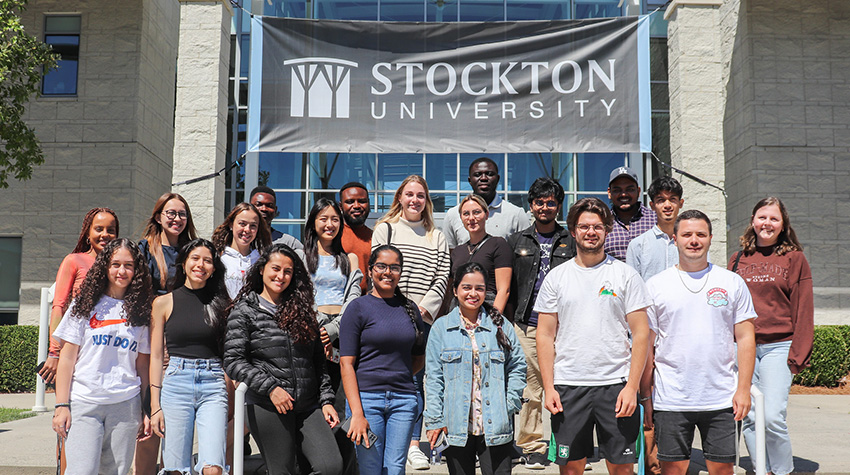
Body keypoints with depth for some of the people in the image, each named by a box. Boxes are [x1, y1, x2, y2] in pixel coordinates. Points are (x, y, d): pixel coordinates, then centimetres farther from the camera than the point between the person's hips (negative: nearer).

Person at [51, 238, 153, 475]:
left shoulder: (140, 311, 10)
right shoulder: (86, 304, 4)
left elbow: (142, 364, 11)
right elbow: (67, 358, 3)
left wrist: (147, 411, 7)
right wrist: (61, 405, -4)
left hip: (126, 405, 2)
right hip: (85, 404, -2)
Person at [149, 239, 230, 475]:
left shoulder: (221, 303, 10)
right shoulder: (164, 302, 7)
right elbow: (156, 356, 7)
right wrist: (155, 406, 1)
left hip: (213, 386, 0)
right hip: (176, 382, 0)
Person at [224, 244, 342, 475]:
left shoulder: (301, 309, 16)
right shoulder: (245, 311, 2)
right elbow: (233, 361, -6)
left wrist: (326, 400, 7)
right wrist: (270, 387, -14)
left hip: (307, 407, 4)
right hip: (267, 407, -4)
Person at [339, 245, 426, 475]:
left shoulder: (410, 308, 11)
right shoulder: (358, 307, -1)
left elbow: (419, 359, 21)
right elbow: (346, 363, -7)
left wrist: (396, 378, 5)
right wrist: (357, 413, -14)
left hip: (403, 401, 3)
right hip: (366, 398, -3)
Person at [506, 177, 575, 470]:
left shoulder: (571, 242, 11)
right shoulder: (517, 241, 13)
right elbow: (506, 285, 13)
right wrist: (511, 317, 5)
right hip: (527, 326, 0)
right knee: (530, 386, 0)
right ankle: (532, 445, 9)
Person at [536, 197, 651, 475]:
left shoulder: (626, 275, 3)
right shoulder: (556, 277, 7)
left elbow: (641, 334, 0)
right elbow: (545, 335, 6)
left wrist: (632, 386, -9)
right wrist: (548, 387, -2)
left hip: (616, 385, -1)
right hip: (567, 386, 1)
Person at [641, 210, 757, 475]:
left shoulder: (733, 283, 5)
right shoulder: (655, 286, 3)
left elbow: (745, 338, 5)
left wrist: (743, 389, -3)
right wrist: (645, 396, 0)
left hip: (721, 400, 1)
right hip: (670, 400, 0)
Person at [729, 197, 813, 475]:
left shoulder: (794, 259, 4)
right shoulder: (738, 260, 13)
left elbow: (803, 312, 2)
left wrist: (798, 354, -5)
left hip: (778, 347, -3)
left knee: (772, 417, -12)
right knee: (748, 418, 3)